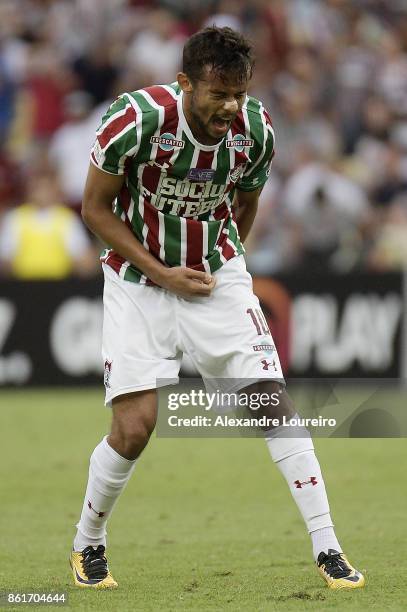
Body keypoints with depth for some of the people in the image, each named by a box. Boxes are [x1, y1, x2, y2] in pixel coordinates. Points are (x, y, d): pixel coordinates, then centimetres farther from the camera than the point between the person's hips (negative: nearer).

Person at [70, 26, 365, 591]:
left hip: (217, 277, 3)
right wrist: (163, 273, -15)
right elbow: (96, 209, -11)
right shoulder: (136, 119, -23)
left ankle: (327, 550, -5)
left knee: (273, 400, -10)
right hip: (139, 281, -3)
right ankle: (87, 546, 15)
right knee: (134, 427, -10)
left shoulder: (256, 129, -11)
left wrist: (222, 264, 4)